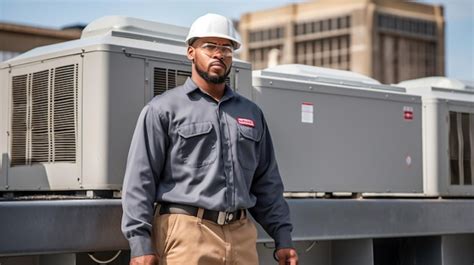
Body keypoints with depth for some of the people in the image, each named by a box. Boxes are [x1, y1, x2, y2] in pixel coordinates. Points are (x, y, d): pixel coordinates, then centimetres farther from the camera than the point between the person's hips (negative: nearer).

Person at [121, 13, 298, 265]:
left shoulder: (251, 113, 19)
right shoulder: (163, 109, 4)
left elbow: (266, 183, 22)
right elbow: (140, 180, -2)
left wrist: (282, 238, 13)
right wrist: (140, 244, -11)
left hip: (241, 235, 5)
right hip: (186, 233, -5)